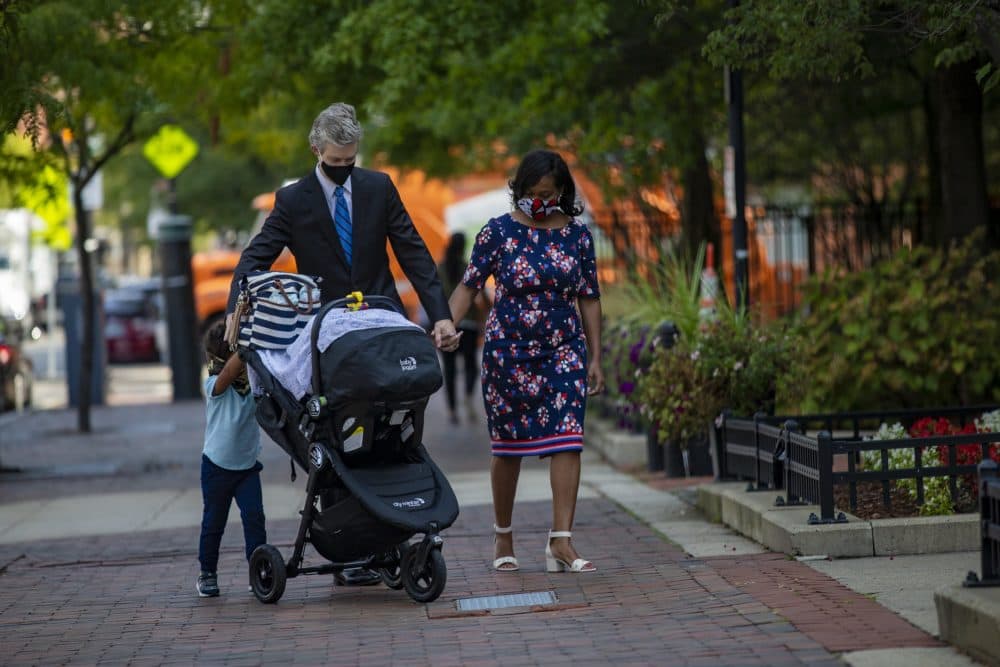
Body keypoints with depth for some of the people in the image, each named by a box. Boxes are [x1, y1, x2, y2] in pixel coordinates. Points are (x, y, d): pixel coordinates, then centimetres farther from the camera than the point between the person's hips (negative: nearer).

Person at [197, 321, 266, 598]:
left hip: (247, 465, 2)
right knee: (213, 522, 9)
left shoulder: (256, 385, -4)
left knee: (254, 516, -10)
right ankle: (207, 573, 24)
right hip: (217, 467, -2)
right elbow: (228, 373, -37)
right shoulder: (215, 387, -18)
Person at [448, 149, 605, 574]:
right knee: (508, 445, 7)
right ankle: (503, 536, 23)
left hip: (564, 351, 1)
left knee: (567, 440, -12)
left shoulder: (577, 235, 3)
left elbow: (589, 298, 7)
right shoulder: (499, 232, -2)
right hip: (508, 350, -1)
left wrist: (595, 359, 4)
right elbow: (469, 286, -3)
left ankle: (561, 542, -15)